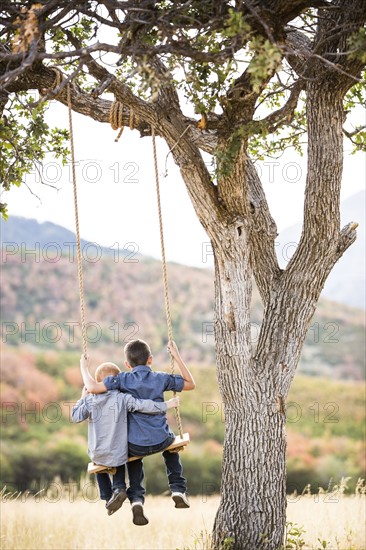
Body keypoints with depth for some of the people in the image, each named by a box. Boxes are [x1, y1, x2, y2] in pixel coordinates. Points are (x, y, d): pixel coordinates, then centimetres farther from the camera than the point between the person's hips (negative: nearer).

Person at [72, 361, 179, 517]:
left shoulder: (90, 399, -4)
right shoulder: (122, 398, -12)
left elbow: (76, 417, -1)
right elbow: (143, 405, -19)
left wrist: (82, 398, 12)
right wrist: (165, 405, -10)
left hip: (97, 454, 2)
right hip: (118, 453, -1)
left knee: (99, 465, 36)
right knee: (119, 463, 35)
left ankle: (107, 497, 27)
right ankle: (119, 487, 11)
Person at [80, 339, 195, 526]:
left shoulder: (122, 379, -7)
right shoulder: (161, 378, -2)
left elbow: (93, 387, -15)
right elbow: (191, 384, 11)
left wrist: (84, 367, 2)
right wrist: (177, 356, 13)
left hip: (135, 445, -1)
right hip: (160, 441, 1)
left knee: (134, 457, 35)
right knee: (171, 443, 37)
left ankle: (136, 498, 12)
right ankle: (178, 489, 27)